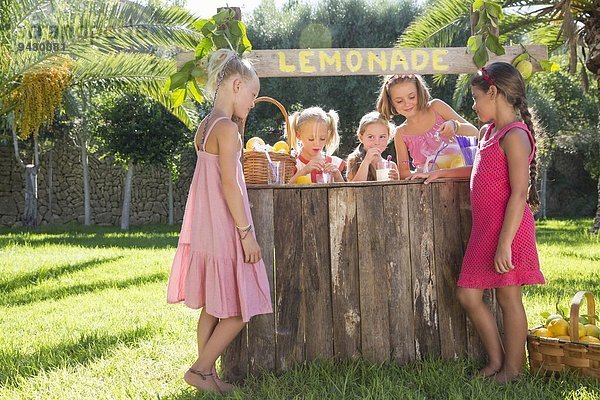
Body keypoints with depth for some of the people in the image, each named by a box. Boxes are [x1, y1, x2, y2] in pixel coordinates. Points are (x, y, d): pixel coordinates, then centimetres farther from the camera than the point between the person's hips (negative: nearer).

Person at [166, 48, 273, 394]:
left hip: (207, 228, 9)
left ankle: (206, 373, 19)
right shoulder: (227, 127, -16)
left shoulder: (206, 126, 12)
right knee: (239, 310, 1)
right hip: (224, 231, -9)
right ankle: (201, 369, 5)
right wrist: (246, 232, -18)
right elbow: (229, 184, -20)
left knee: (213, 307, 14)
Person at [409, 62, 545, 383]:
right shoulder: (490, 131, 15)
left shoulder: (514, 136, -15)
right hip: (484, 229, 10)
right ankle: (495, 361, 23)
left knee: (508, 298, 1)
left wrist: (504, 244, -24)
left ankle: (512, 370, 14)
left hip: (508, 230, -9)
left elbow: (519, 193, -21)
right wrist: (440, 173, 31)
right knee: (468, 294, 10)